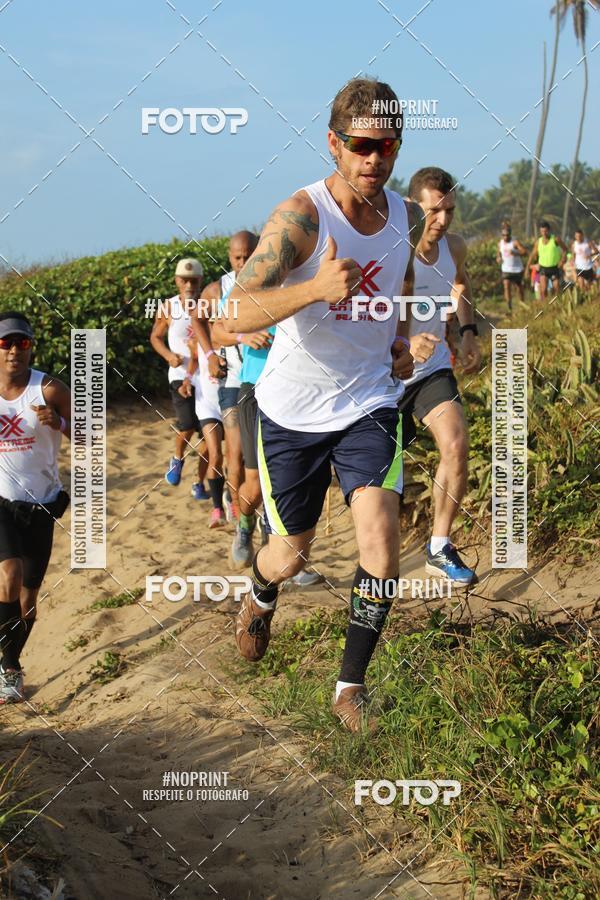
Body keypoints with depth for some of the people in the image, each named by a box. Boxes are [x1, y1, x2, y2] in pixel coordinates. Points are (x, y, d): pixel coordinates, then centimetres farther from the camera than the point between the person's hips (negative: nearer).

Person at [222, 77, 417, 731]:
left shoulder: (407, 217, -3)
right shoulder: (300, 216, -21)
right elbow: (237, 315, -33)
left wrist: (402, 340, 5)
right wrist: (315, 288, -50)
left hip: (368, 404, 3)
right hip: (292, 409, -3)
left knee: (380, 548, -14)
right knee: (289, 557, 10)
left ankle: (350, 688, 5)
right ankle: (259, 597, 49)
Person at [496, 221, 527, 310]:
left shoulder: (515, 242, -14)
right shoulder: (500, 243, 3)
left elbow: (525, 252, -21)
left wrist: (515, 253, -37)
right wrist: (498, 258, -3)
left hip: (517, 269, -3)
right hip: (506, 269, 3)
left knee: (519, 287, 13)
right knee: (506, 287, -15)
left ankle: (522, 304, 35)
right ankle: (509, 308, -15)